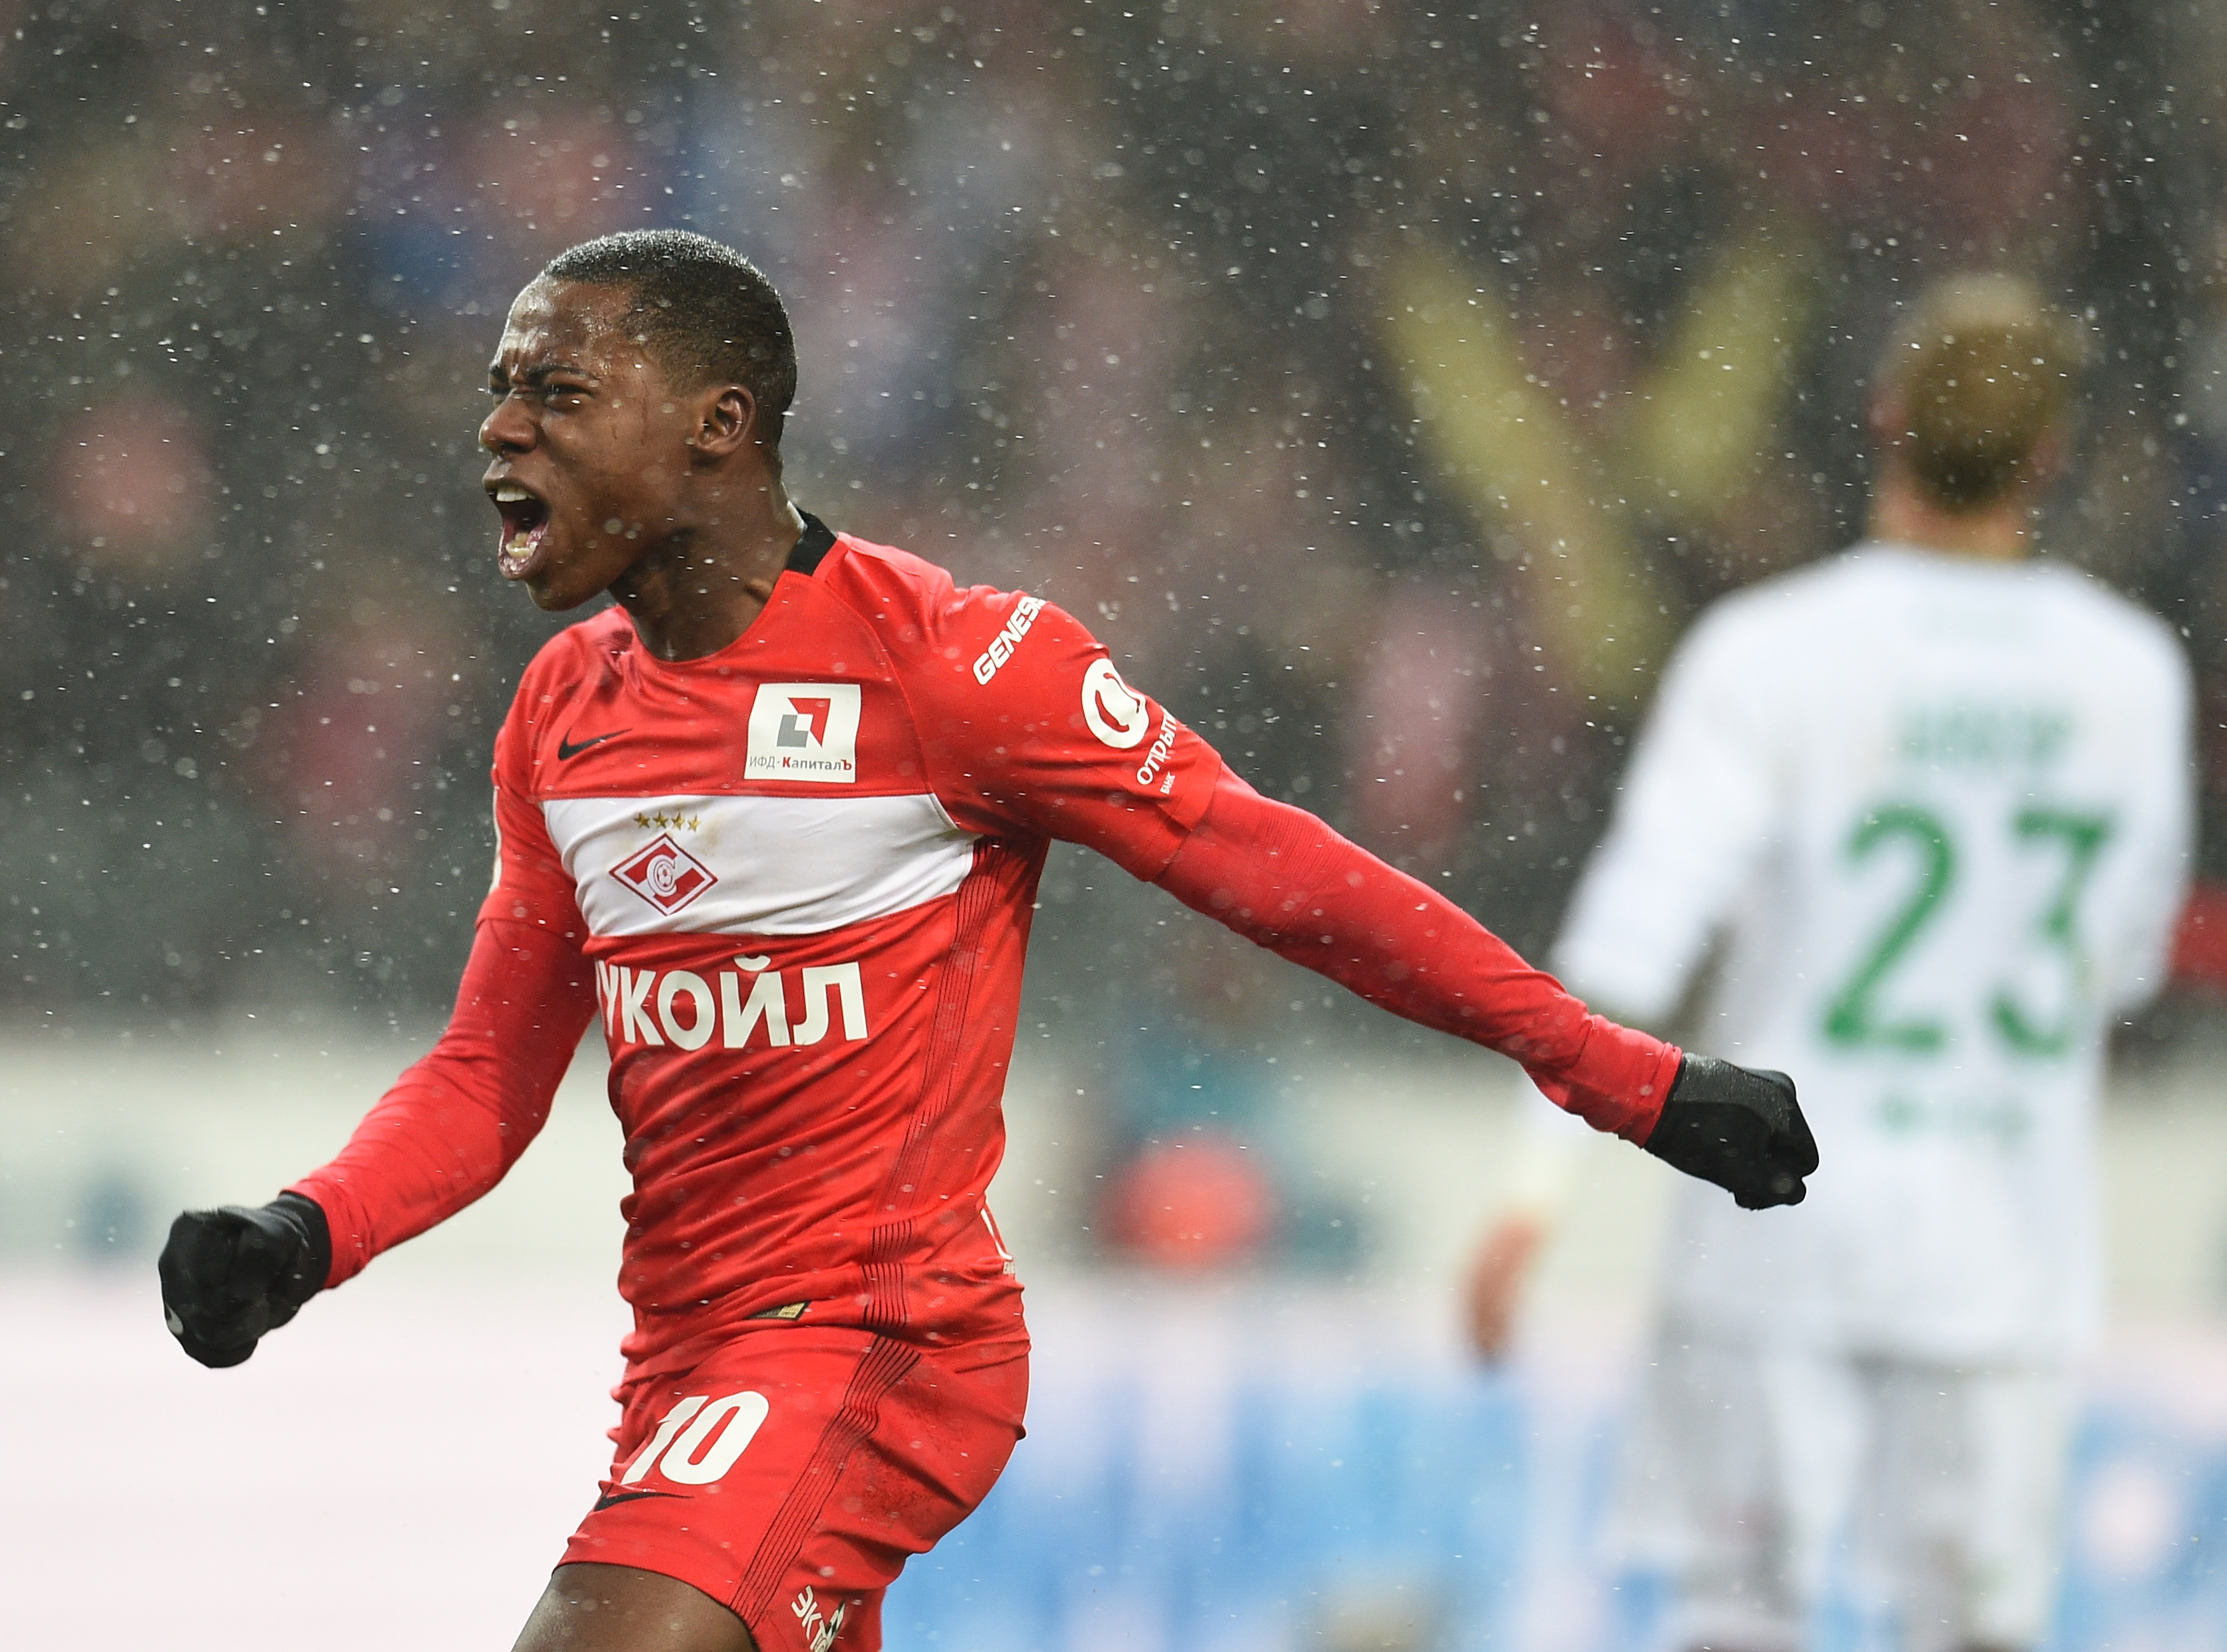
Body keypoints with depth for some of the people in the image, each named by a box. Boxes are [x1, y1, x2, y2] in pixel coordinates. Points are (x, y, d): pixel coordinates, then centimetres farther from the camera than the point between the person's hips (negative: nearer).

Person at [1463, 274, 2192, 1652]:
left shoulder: (1772, 656, -11)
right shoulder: (2132, 673, -2)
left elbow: (1639, 929, -18)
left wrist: (1540, 1185, -20)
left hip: (1782, 1222, -2)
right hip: (2008, 1231, 2)